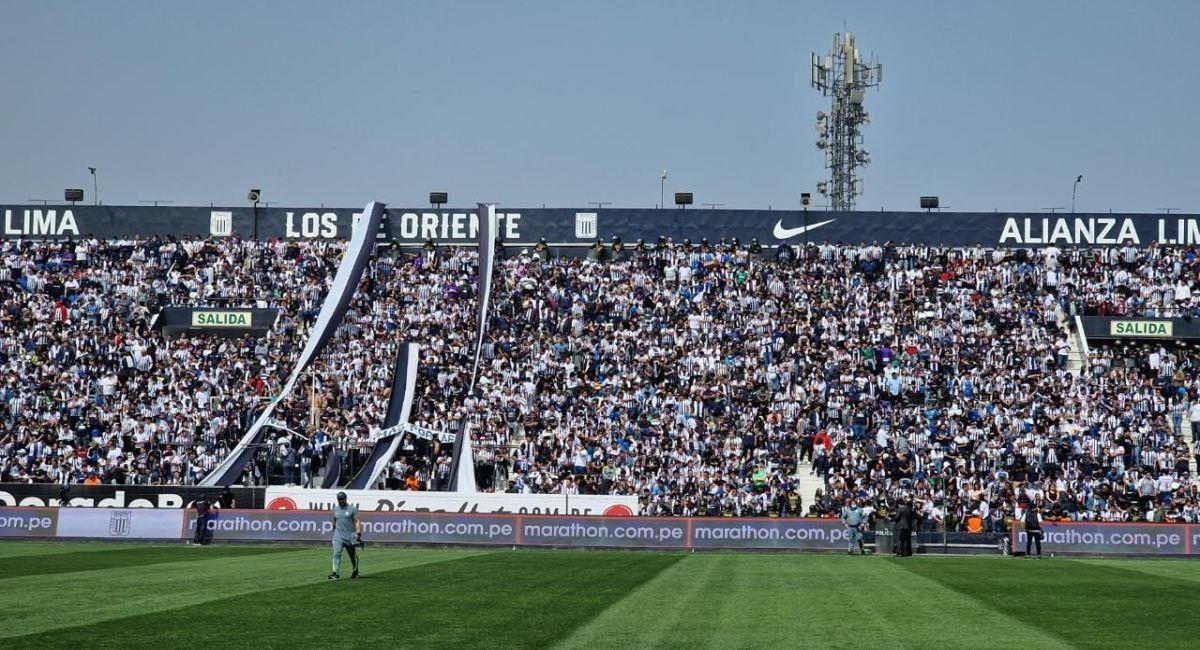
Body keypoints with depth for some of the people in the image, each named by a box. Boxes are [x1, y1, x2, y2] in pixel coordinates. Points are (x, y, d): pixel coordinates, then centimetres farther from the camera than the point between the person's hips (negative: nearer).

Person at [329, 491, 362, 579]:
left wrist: (358, 533, -18)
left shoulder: (352, 508, -3)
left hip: (350, 536, -2)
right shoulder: (335, 509, 10)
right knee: (336, 554, -15)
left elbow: (357, 521, -7)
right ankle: (336, 572, -21)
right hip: (338, 536, 3)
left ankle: (355, 572, 26)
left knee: (353, 556, 9)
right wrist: (334, 533, 23)